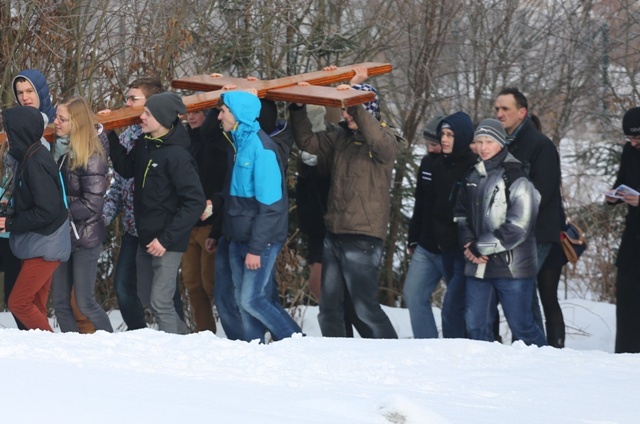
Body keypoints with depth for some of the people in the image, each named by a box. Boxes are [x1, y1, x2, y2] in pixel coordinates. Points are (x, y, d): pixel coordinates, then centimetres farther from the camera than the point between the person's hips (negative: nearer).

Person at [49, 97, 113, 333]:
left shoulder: (91, 158, -16)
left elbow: (91, 205, -20)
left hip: (85, 239, -7)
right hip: (61, 236, 7)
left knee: (85, 304, -2)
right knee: (60, 302, 8)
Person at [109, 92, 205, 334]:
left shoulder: (176, 155, -20)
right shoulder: (144, 144, 3)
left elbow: (195, 202, -22)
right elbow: (126, 169, 21)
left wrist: (166, 239, -21)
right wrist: (110, 137, 8)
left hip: (167, 243, -9)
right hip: (145, 239, 9)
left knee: (160, 303, -10)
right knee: (146, 296, 17)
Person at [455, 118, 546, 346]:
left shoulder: (514, 176, -10)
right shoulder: (473, 176, 13)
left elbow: (518, 225, -16)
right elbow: (461, 214, 19)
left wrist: (483, 247, -12)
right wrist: (469, 242, -1)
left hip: (511, 265, -7)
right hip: (478, 266, 7)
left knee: (521, 326, -2)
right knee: (475, 325, 7)